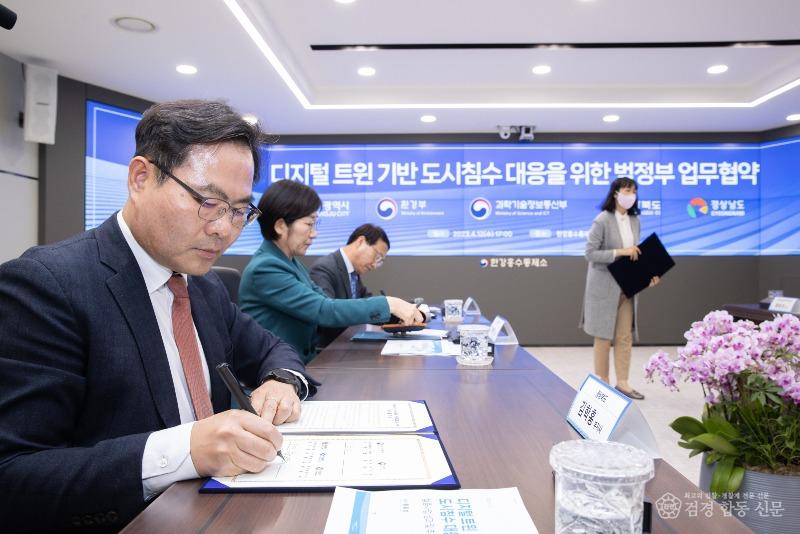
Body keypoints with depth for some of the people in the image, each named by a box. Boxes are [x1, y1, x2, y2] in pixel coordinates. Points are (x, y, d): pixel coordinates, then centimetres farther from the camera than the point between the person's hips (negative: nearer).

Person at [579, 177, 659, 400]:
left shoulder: (634, 220, 6)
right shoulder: (602, 220, -13)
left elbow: (635, 253, 14)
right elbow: (590, 253, -15)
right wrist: (620, 252, -22)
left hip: (627, 287, 6)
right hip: (605, 286, -6)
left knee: (625, 336, 8)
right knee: (603, 336, 4)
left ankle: (622, 382, 19)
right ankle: (602, 383, 16)